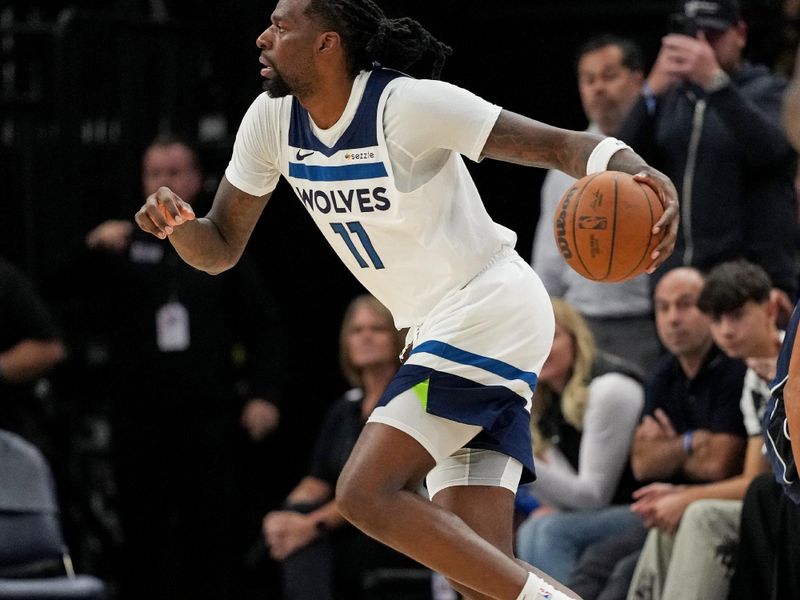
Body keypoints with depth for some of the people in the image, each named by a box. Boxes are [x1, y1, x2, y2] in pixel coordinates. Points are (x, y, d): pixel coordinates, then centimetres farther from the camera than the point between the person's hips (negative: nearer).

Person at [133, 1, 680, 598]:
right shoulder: (272, 120, 3)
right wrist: (175, 220, -13)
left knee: (367, 492, -19)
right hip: (441, 333, 8)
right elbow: (219, 249, 10)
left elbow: (562, 145, -19)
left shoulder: (409, 105, -19)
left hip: (491, 312, -8)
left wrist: (640, 174, -40)